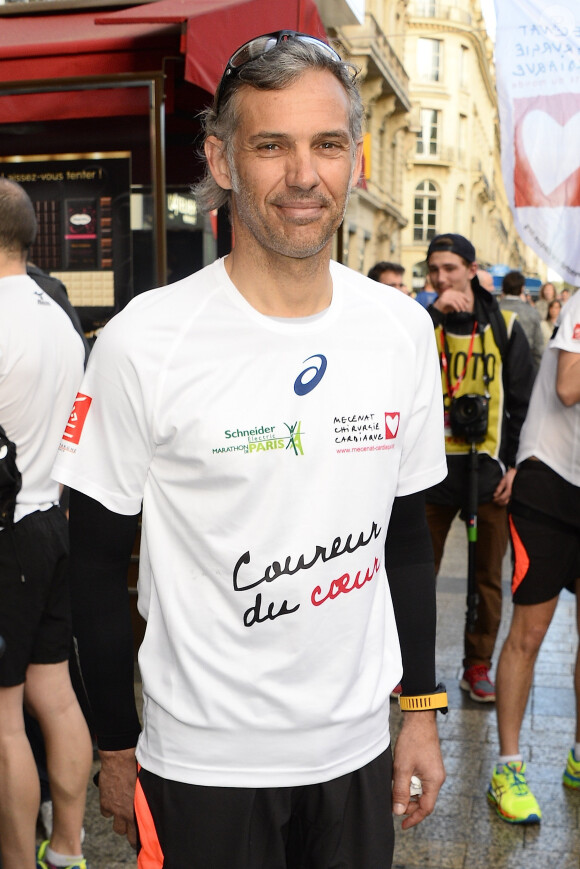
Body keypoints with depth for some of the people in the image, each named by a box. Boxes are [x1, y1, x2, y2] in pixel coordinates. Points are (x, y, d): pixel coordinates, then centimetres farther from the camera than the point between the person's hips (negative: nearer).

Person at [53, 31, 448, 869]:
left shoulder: (404, 329, -3)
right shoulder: (144, 343, -16)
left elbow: (407, 537, 5)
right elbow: (100, 562, -8)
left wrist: (421, 710, 7)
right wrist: (117, 748, -2)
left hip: (359, 746, 4)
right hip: (205, 762, -4)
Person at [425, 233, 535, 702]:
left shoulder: (504, 326, 5)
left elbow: (524, 400, 7)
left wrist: (515, 464, 0)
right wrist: (434, 314, -22)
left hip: (489, 468, 1)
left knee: (488, 575, 8)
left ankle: (478, 666, 22)